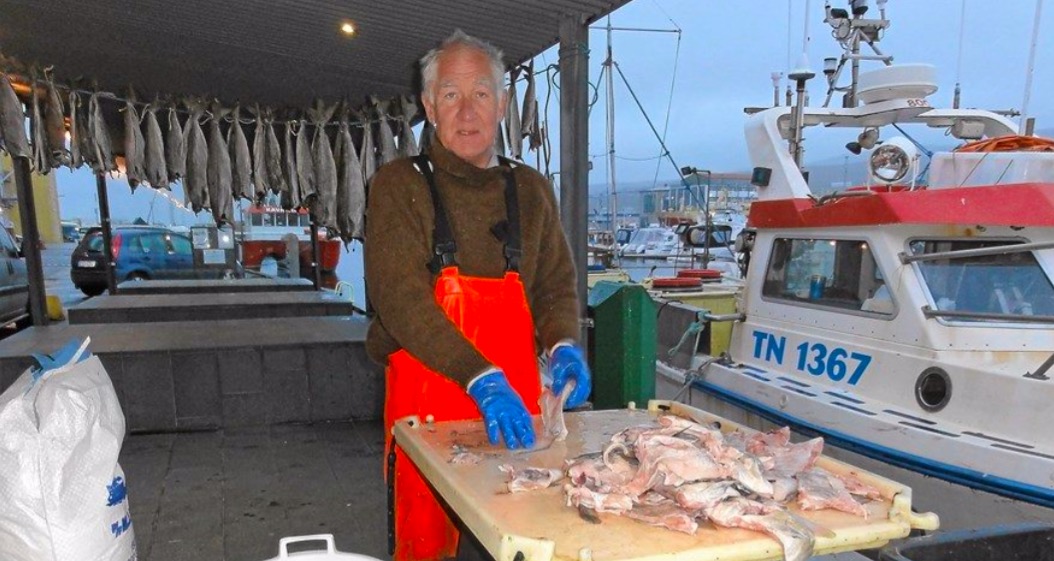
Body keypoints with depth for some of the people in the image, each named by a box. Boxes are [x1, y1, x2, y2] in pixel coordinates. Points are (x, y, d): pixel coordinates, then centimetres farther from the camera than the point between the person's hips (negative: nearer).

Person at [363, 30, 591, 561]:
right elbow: (400, 298, -15)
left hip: (515, 406, 3)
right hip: (428, 401, -3)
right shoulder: (399, 185, -3)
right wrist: (481, 378, -25)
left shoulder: (530, 189, 10)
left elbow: (556, 285, 12)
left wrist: (563, 347, -9)